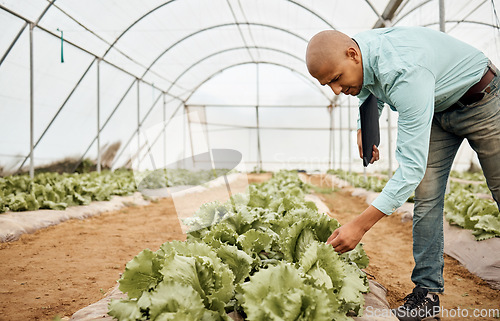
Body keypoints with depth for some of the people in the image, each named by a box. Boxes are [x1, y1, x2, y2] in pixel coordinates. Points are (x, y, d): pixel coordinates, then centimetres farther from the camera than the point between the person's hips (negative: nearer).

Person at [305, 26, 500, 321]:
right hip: (437, 106, 7)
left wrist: (361, 225, -46)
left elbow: (413, 165, -44)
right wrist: (364, 127, 3)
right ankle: (428, 290, -2)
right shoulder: (357, 48, -18)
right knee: (427, 197, -5)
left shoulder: (405, 73, -43)